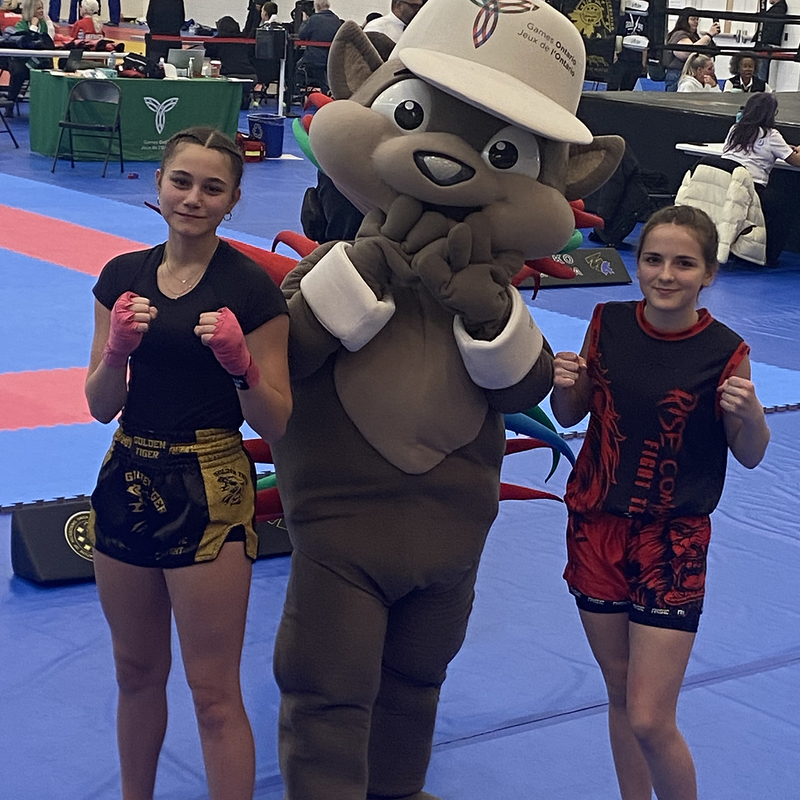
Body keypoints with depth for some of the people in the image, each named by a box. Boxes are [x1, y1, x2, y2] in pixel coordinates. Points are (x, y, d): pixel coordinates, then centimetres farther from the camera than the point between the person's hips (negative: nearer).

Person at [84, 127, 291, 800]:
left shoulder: (252, 289, -9)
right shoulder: (123, 277, 4)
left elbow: (276, 425, -8)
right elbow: (102, 406, 4)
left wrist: (240, 361, -25)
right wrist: (117, 347, -15)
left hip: (209, 491, -5)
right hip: (128, 478, 5)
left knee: (213, 692, 1)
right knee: (137, 671, 20)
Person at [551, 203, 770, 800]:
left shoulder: (724, 351, -12)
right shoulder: (609, 323, -2)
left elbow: (750, 456, -2)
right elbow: (570, 415, 11)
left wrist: (749, 415, -23)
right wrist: (564, 384, -11)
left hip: (672, 541, -4)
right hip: (596, 526, 4)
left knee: (650, 721, -7)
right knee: (620, 693, 16)